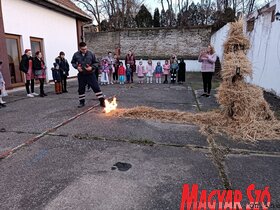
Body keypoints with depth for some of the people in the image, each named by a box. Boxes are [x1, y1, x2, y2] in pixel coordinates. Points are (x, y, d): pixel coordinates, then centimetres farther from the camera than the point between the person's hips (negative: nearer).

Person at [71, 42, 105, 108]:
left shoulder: (91, 54, -6)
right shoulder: (76, 55, -3)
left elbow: (95, 63, 3)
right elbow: (73, 62, 11)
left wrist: (92, 67, -16)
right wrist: (77, 67, -9)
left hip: (90, 74, -2)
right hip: (81, 75, 2)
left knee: (96, 87, -3)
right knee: (81, 89, 11)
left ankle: (102, 101, 4)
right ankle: (82, 102, 27)